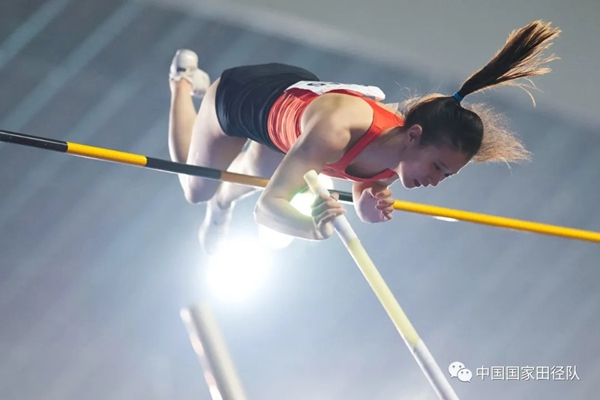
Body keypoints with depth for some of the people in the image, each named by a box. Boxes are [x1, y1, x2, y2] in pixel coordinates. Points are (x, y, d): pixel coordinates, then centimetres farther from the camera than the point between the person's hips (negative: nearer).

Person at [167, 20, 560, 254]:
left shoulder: (399, 154, -28)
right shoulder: (334, 130, -49)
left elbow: (364, 206, -9)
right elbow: (267, 207, -44)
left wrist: (374, 209, -34)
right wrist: (315, 228, -65)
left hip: (297, 93, 4)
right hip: (245, 95, -4)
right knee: (196, 191, 25)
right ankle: (184, 80, 43)